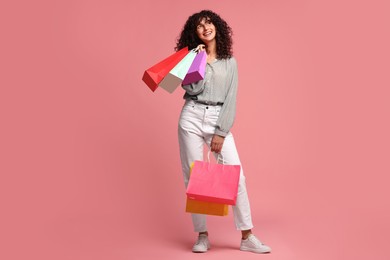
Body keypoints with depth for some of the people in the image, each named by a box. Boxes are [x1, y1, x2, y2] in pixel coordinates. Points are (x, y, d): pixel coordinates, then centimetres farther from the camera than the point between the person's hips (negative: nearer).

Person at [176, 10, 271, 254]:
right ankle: (202, 235, 12)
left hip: (218, 120, 0)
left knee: (236, 176, -7)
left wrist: (221, 133, -7)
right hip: (192, 119, 0)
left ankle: (247, 237, 2)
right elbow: (193, 89, -9)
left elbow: (230, 99, 1)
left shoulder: (229, 62, 8)